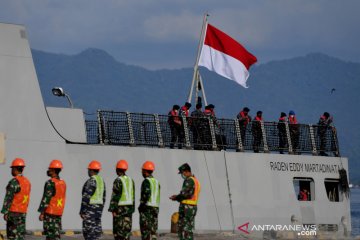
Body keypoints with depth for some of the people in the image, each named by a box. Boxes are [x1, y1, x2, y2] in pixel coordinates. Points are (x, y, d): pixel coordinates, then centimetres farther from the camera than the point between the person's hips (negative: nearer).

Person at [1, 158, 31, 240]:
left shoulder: (14, 182, -14)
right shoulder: (27, 182, 12)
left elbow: (9, 198, -16)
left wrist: (5, 212, -15)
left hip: (14, 212, -8)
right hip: (23, 212, 8)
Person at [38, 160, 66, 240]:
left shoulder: (50, 183, -14)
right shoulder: (63, 183, 11)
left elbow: (46, 199, -16)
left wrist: (42, 213, -13)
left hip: (50, 212, -8)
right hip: (59, 212, 8)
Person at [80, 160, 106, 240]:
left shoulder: (91, 181, -15)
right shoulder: (101, 181, 13)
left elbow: (86, 197, -18)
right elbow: (103, 197, 17)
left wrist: (82, 211, -16)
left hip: (90, 208, -9)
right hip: (98, 208, 9)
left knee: (89, 231, -7)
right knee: (96, 231, 8)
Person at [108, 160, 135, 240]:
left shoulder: (118, 181, -12)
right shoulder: (130, 180, 9)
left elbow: (115, 196, -15)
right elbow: (133, 196, 11)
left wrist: (112, 209, -13)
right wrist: (132, 209, 16)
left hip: (120, 208, -7)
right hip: (129, 208, 7)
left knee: (118, 230, -4)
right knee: (127, 229, 7)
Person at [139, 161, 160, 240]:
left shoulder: (146, 181, -11)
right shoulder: (156, 181, 15)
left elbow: (147, 194, -23)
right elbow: (157, 196, 14)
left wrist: (141, 206, -14)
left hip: (146, 209, -8)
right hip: (155, 208, 8)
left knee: (145, 231, -7)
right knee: (153, 231, 8)